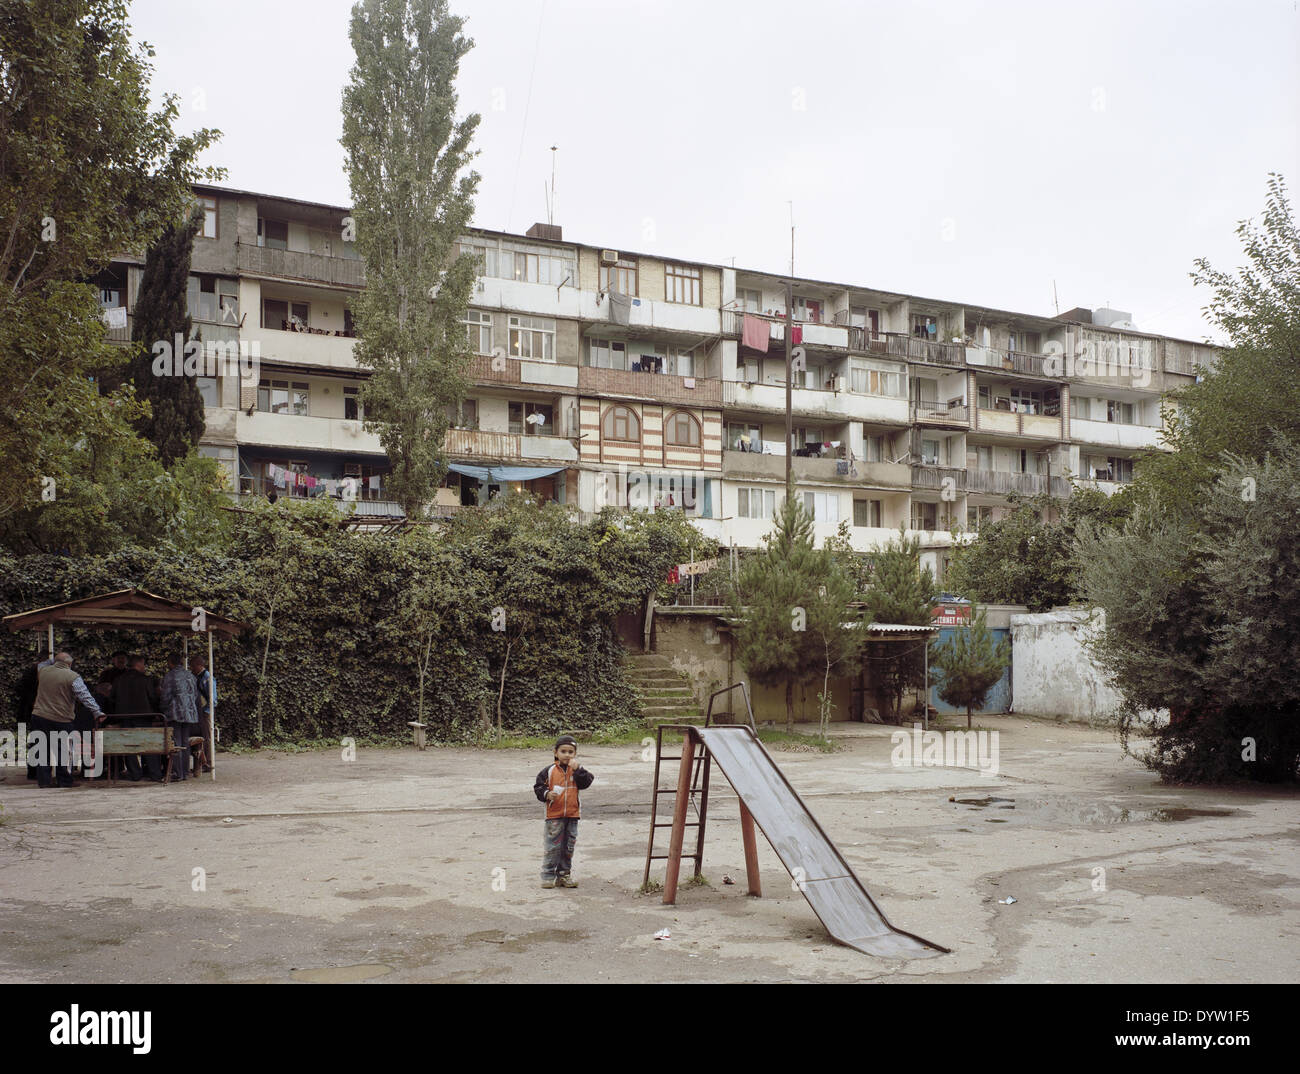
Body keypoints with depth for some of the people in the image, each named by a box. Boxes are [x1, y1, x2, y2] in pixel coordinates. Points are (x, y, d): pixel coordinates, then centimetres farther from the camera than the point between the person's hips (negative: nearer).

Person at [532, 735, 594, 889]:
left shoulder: (578, 770, 4)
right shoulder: (550, 771, -2)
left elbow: (586, 783, -11)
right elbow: (538, 787, 1)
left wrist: (577, 769, -19)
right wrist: (547, 794, -16)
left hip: (572, 815, 3)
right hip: (554, 815, -2)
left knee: (568, 847, 10)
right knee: (552, 847, 0)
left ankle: (564, 874, 21)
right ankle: (548, 875, 9)